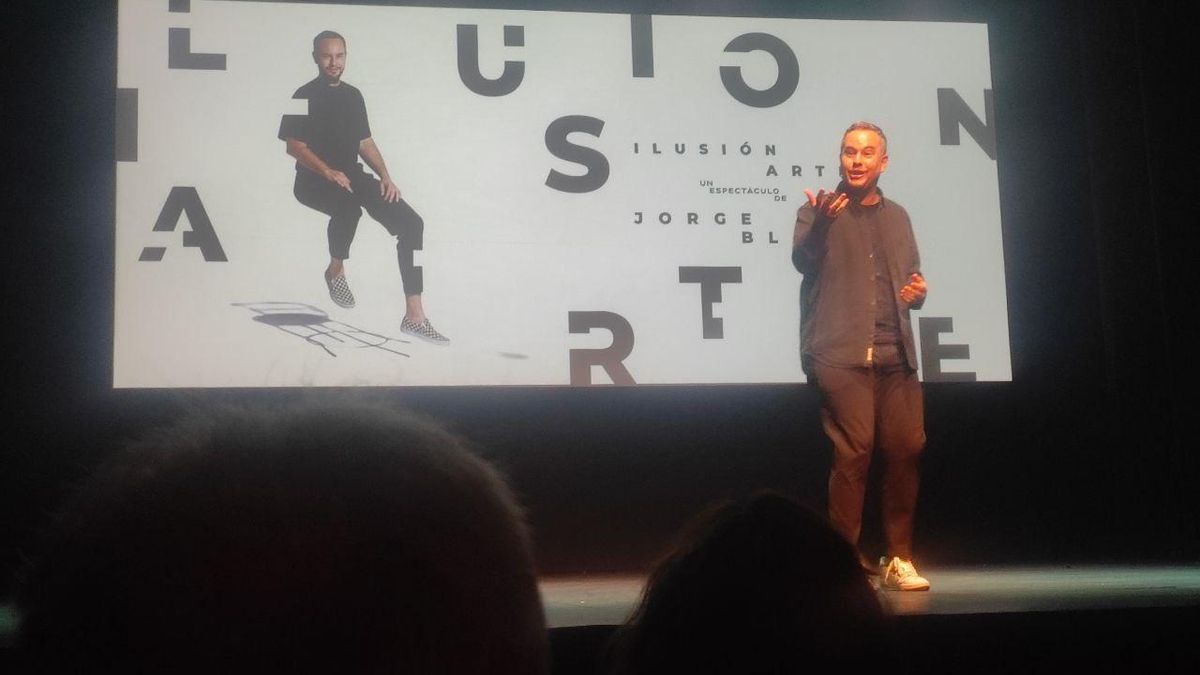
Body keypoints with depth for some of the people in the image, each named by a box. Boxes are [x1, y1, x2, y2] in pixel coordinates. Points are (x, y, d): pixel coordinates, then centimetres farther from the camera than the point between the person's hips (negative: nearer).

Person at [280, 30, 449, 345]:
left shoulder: (353, 95, 15)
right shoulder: (305, 96, -2)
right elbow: (294, 145, -9)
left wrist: (385, 176, 1)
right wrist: (328, 172, -24)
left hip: (352, 176, 6)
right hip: (314, 180, -6)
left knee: (411, 223, -13)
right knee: (349, 206, -41)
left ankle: (414, 316, -16)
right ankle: (336, 269, -8)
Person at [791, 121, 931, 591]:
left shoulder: (897, 217, 21)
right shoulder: (819, 210, 7)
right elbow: (802, 260, -10)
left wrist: (917, 292, 5)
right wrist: (821, 223, -30)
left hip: (895, 356, 4)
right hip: (841, 354, -4)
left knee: (906, 449, -3)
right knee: (854, 452, -11)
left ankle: (898, 559, 8)